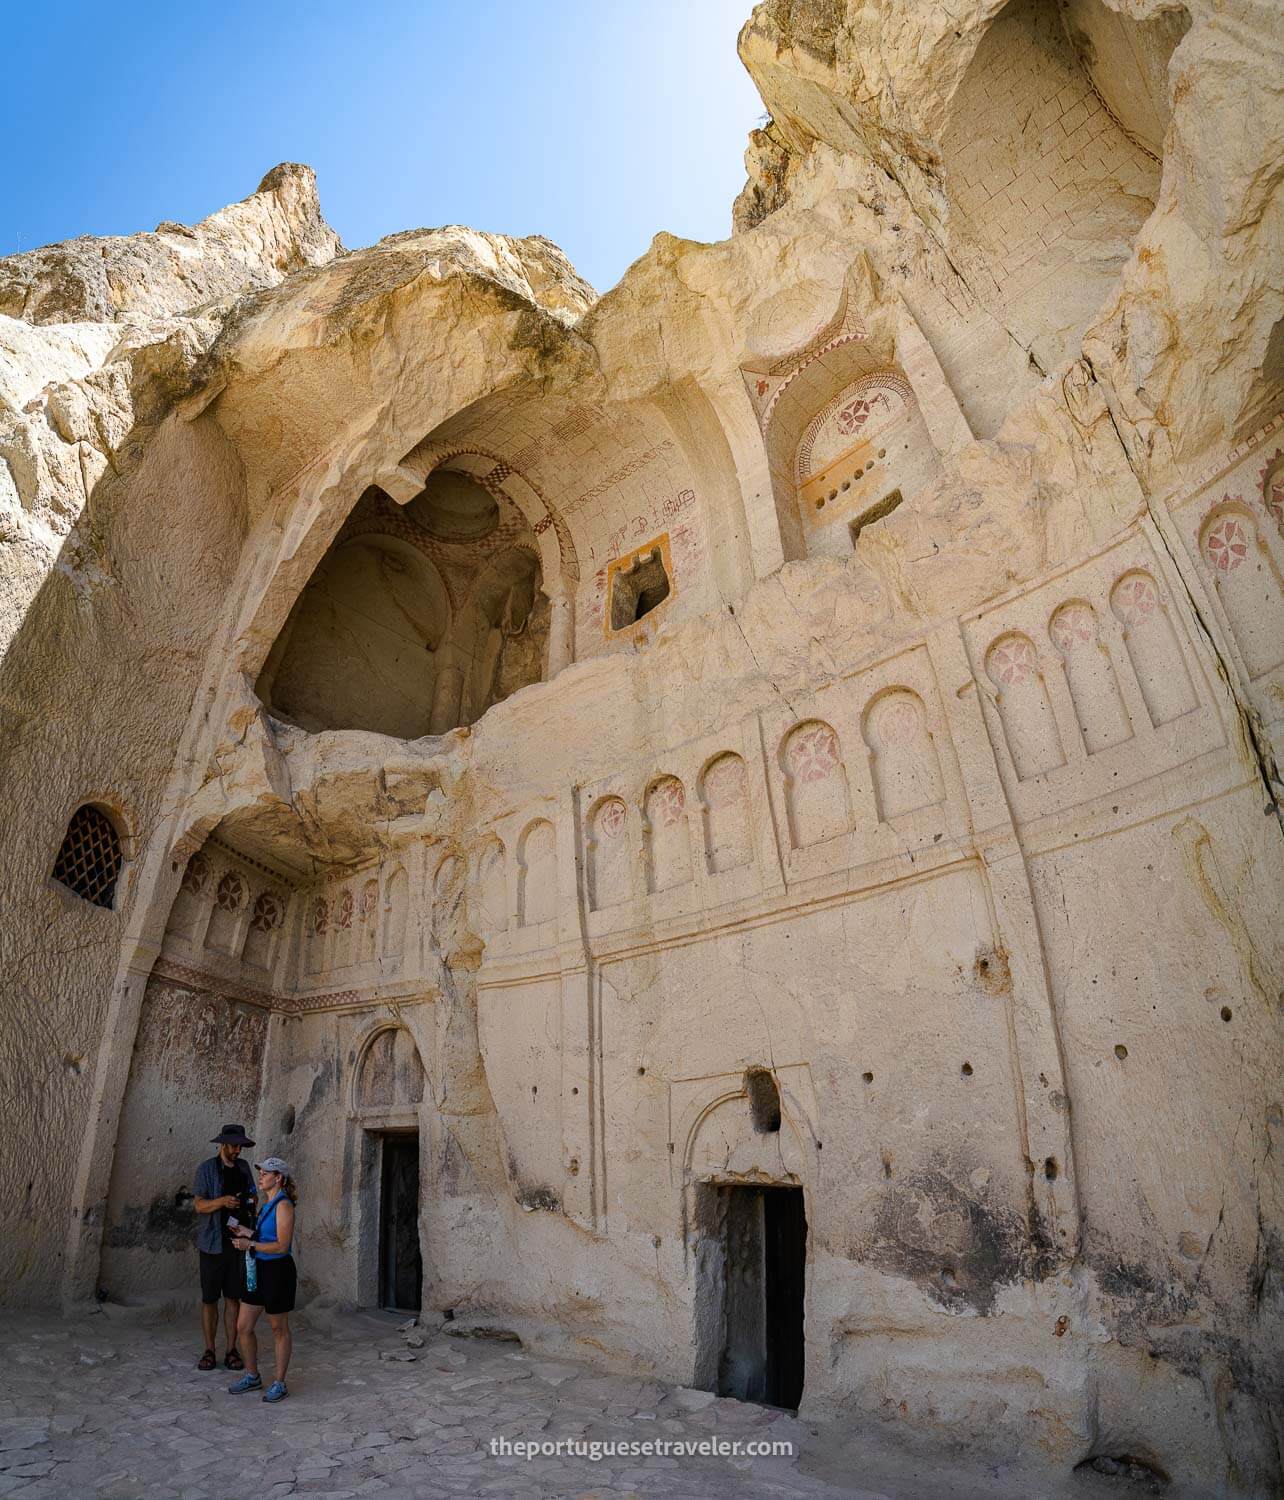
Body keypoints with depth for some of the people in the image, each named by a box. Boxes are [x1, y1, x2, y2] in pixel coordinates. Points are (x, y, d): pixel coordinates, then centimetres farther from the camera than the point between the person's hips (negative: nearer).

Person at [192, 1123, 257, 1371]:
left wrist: (250, 1208, -2)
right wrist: (221, 1201, -25)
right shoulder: (206, 1169, -4)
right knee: (209, 1298, 4)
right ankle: (209, 1351, 17)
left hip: (238, 1241, 3)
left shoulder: (243, 1168, 9)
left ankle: (231, 1350, 15)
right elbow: (199, 1205, -9)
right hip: (213, 1242, -3)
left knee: (233, 1297, 7)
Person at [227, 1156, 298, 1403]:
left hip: (278, 1271, -9)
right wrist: (250, 1234, 8)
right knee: (243, 1327, 13)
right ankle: (252, 1377, 32)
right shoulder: (267, 1203, 9)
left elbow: (282, 1245, -23)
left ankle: (279, 1384, 21)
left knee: (279, 1329, 7)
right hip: (258, 1270, 9)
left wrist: (250, 1245, -19)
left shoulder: (283, 1206, -19)